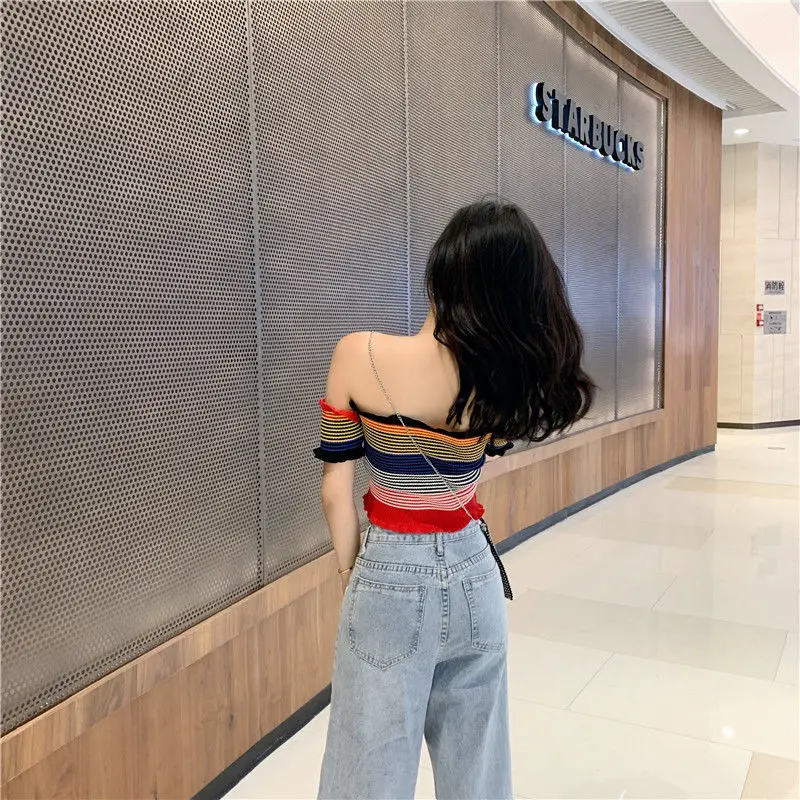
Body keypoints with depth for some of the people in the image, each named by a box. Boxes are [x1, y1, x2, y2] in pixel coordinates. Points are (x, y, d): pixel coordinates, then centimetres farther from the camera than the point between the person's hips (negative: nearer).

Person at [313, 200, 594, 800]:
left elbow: (337, 486, -10)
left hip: (389, 579, -2)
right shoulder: (507, 376, -13)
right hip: (473, 576, 3)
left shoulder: (359, 355, -17)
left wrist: (350, 570, 3)